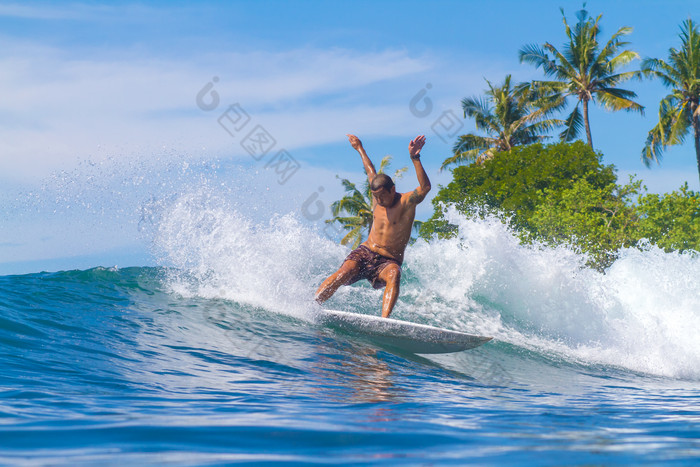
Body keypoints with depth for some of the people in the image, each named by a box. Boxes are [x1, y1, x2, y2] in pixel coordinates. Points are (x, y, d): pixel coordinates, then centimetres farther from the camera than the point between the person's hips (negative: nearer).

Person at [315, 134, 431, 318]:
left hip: (388, 261, -4)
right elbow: (371, 172, 27)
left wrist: (415, 158, -42)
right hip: (365, 253, 4)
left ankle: (384, 319, -51)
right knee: (344, 273, -26)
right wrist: (360, 149, 43)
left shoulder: (406, 202, -9)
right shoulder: (377, 197, 7)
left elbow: (425, 187, -30)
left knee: (394, 274, -37)